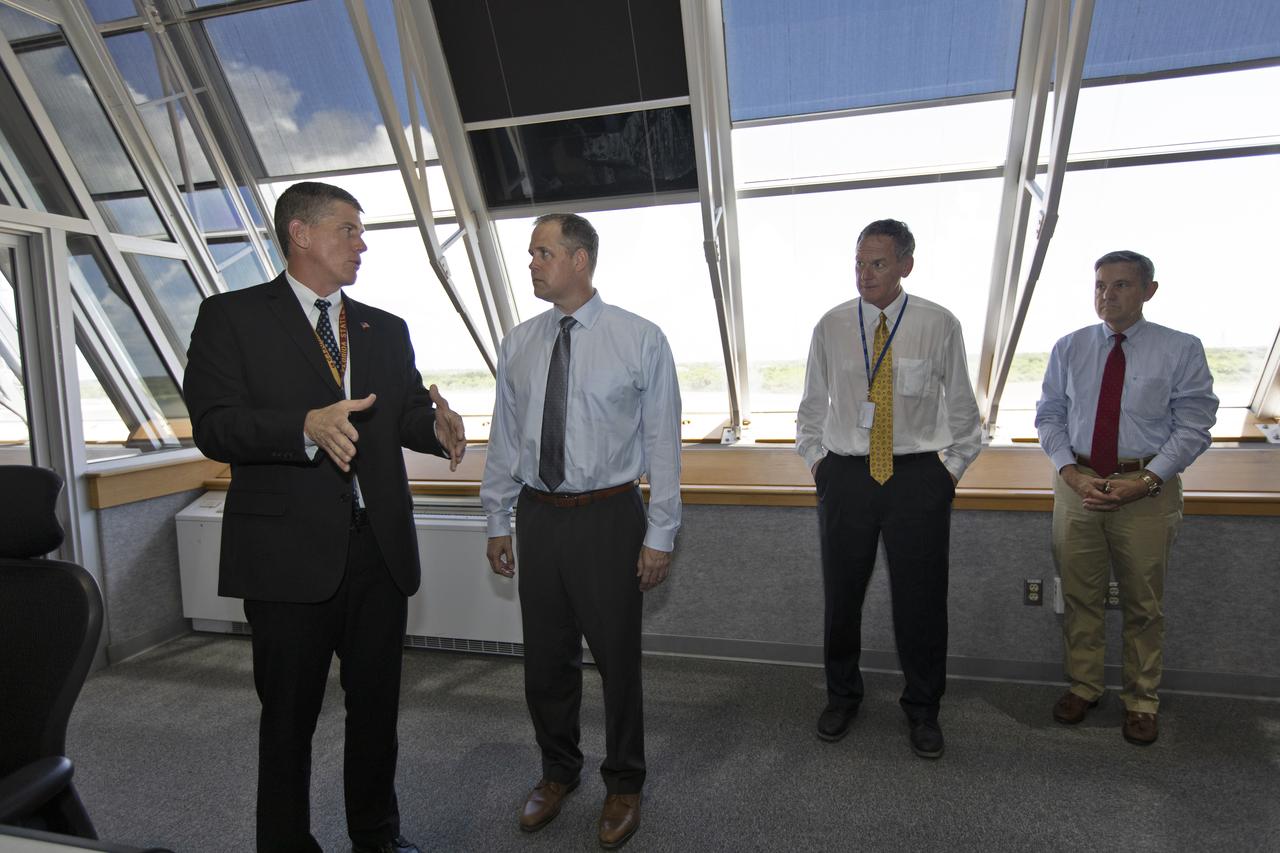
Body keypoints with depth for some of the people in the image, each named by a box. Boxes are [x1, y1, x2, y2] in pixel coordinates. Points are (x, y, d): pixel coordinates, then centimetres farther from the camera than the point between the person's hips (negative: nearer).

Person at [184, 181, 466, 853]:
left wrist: (437, 425, -15)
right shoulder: (231, 317, -1)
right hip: (290, 552, -4)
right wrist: (306, 426, -30)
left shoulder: (386, 330, 14)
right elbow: (214, 427, -12)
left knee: (377, 703, 17)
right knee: (289, 714, 10)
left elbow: (408, 414, 9)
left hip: (379, 547, 5)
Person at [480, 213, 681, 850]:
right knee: (546, 657, 15)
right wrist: (498, 520, 11)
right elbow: (504, 438, 10)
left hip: (609, 516, -3)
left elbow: (662, 443, -7)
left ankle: (624, 785, 33)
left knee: (618, 657, 9)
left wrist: (660, 535, -8)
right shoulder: (518, 345, 5)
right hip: (538, 515, 4)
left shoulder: (641, 340, -6)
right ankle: (557, 772, 40)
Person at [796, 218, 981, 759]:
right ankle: (842, 697, 33)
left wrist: (954, 466, 4)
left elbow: (961, 405, 8)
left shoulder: (938, 325, -2)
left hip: (918, 476, -1)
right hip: (844, 475, 2)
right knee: (841, 595, 11)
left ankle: (922, 710, 30)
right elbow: (813, 403, 14)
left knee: (920, 599, 7)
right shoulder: (831, 326, 2)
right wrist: (815, 458, 8)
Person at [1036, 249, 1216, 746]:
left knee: (1143, 603, 11)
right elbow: (1049, 416, 6)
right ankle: (1083, 686, 30)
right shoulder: (1069, 349, 5)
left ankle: (1141, 701, 29)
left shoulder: (1181, 350, -3)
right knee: (1079, 595, 12)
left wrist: (1145, 481, -17)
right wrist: (1071, 473, -8)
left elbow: (1193, 425, -5)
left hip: (1147, 488, -2)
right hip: (1077, 484, 2)